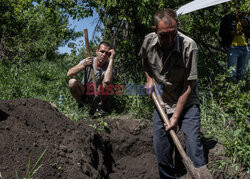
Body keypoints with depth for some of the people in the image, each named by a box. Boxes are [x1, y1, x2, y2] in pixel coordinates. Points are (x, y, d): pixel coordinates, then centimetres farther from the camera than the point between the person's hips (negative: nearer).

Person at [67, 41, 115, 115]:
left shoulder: (108, 67, -21)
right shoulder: (87, 61, -16)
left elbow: (107, 81, -46)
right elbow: (69, 74, -25)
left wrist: (111, 59, -39)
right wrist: (83, 65, -41)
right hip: (84, 92, 1)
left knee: (105, 84, -34)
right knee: (72, 82, -28)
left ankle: (101, 105, -4)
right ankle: (80, 104, -2)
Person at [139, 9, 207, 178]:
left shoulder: (189, 46, -23)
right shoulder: (149, 41, -9)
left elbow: (188, 86, -18)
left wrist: (176, 116, -17)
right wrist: (149, 79, 4)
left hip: (186, 103, -4)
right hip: (162, 102, 4)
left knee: (193, 144, -11)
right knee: (161, 150, 8)